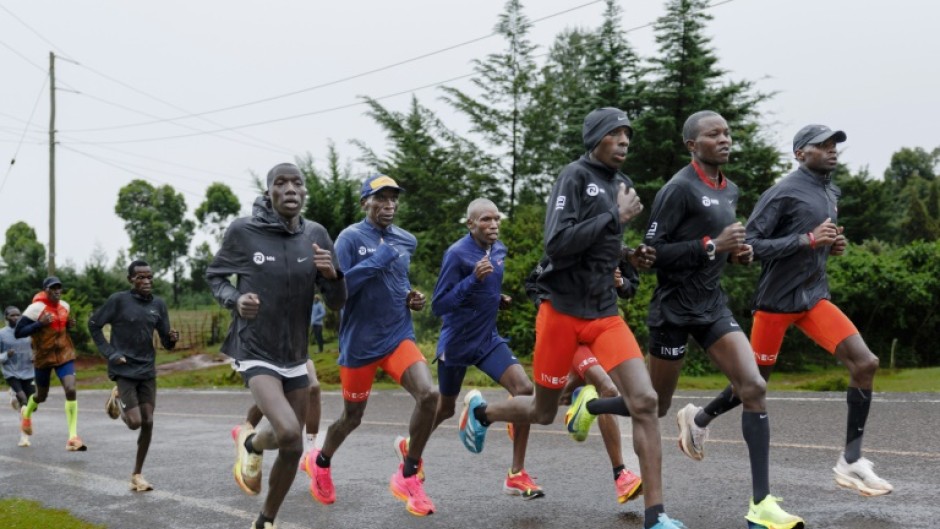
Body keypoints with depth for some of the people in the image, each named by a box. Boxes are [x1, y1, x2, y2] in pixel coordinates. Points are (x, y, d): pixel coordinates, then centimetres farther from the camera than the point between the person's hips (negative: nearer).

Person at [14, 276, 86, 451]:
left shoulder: (64, 305, 1)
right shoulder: (36, 308, -16)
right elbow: (17, 333, -17)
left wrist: (70, 325, -1)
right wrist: (40, 324, -27)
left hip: (64, 354, 3)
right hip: (43, 358, -3)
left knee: (71, 390, -17)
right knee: (41, 395, 15)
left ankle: (73, 437, -16)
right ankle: (27, 413, 54)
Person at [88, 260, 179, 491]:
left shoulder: (158, 305, 5)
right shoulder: (119, 300, -7)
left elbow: (165, 342, 9)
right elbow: (94, 324, 1)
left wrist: (172, 339, -15)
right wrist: (109, 353, -7)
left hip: (147, 371, 4)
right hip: (123, 370, -4)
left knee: (148, 422, 0)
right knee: (135, 422, -10)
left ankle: (137, 474, 14)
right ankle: (117, 398, 23)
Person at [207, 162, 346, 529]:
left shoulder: (315, 235, -4)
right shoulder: (243, 231, -14)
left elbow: (337, 302, -1)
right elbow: (214, 276, 3)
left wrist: (331, 274, -22)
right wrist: (235, 300, -18)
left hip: (295, 357, 5)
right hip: (255, 353, -5)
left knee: (293, 450, 12)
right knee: (288, 433, -27)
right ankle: (250, 444, 10)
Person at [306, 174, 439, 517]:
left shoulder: (407, 241, 7)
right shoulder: (350, 238, -10)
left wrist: (411, 297, 4)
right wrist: (375, 261, -25)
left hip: (398, 336, 4)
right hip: (359, 342, -4)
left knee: (429, 395, -20)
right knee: (352, 416, 11)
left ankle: (407, 477, -1)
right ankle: (320, 463, 44)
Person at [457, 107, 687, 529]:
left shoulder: (621, 185, 12)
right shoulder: (575, 176, -10)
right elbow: (557, 244, -23)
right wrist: (615, 216, -19)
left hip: (604, 312, 5)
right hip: (563, 308, -5)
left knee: (644, 402, -13)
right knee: (543, 411, 10)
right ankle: (479, 410, 41)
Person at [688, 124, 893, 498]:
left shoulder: (832, 193, 11)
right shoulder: (783, 193, -14)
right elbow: (749, 244, -18)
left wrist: (833, 246, 4)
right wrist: (808, 240, -24)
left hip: (815, 297, 7)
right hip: (777, 300, -7)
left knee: (865, 362, -11)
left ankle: (850, 462, -3)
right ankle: (699, 418, 33)